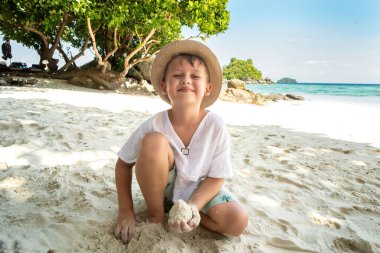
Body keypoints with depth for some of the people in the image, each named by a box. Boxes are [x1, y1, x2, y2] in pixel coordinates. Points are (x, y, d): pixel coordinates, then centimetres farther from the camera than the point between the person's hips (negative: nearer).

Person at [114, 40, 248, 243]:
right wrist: (126, 210, -13)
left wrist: (192, 206, -30)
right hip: (162, 188, 0)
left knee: (238, 222, -24)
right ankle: (156, 215, -9)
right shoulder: (154, 125, -21)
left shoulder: (216, 127, -22)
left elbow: (216, 178, -14)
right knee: (153, 141, -30)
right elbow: (124, 164, -8)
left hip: (198, 191, 1)